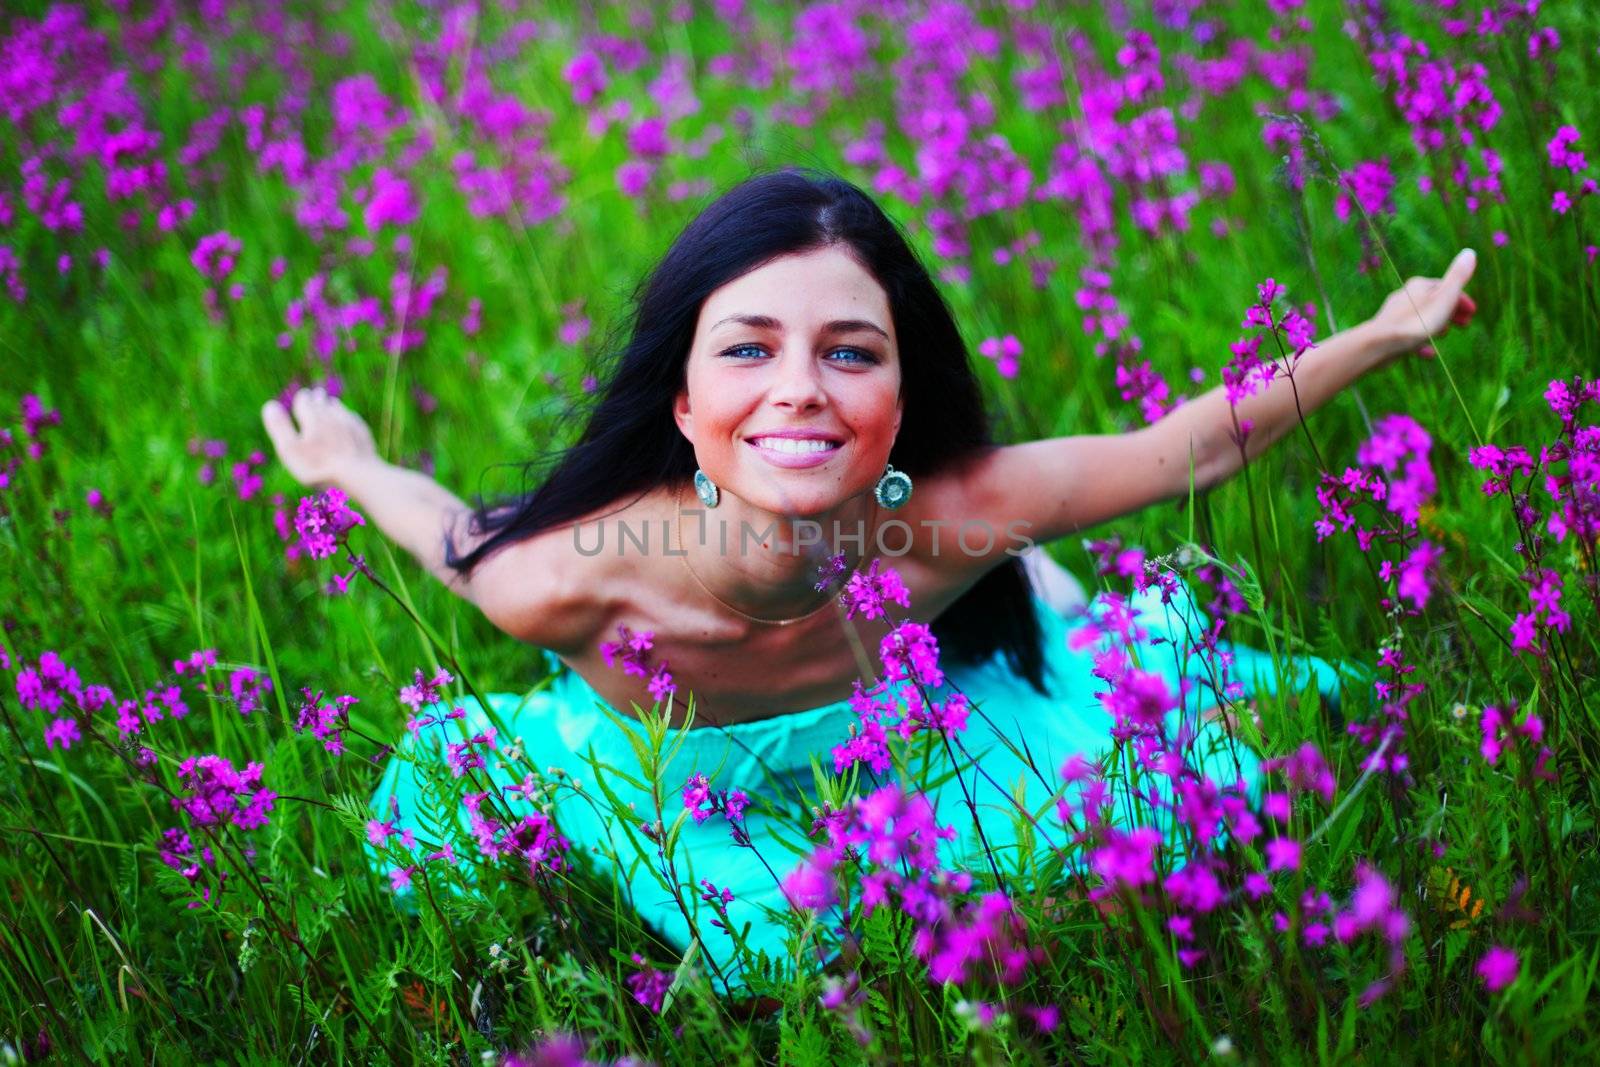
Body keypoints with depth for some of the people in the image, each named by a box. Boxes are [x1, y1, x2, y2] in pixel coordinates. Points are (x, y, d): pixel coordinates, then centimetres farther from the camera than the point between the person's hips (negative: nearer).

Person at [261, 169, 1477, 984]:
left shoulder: (951, 519, -40)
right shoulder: (579, 582, -42)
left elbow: (1185, 451, -23)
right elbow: (471, 540, -16)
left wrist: (1386, 333, -16)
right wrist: (356, 469, 0)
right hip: (679, 800, -1)